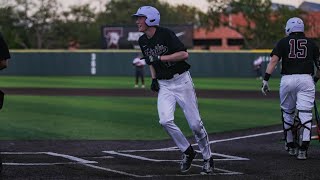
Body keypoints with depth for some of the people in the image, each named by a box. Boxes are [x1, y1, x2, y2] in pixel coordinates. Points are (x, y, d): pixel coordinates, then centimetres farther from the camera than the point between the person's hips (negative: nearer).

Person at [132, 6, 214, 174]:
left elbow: (184, 54, -23)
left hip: (181, 81, -5)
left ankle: (207, 158, 15)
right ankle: (187, 152, 3)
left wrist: (160, 58, -24)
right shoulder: (142, 41, 5)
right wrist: (153, 79, 6)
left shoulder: (166, 34, -16)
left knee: (195, 123, -3)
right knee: (165, 121, -17)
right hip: (163, 85, 5)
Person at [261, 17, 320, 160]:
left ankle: (290, 145, 26)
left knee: (287, 112, 17)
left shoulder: (283, 42, 9)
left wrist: (265, 80, -7)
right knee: (305, 114, -4)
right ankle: (303, 149, -16)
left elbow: (273, 60, -4)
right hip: (306, 79, 0)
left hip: (287, 79, 0)